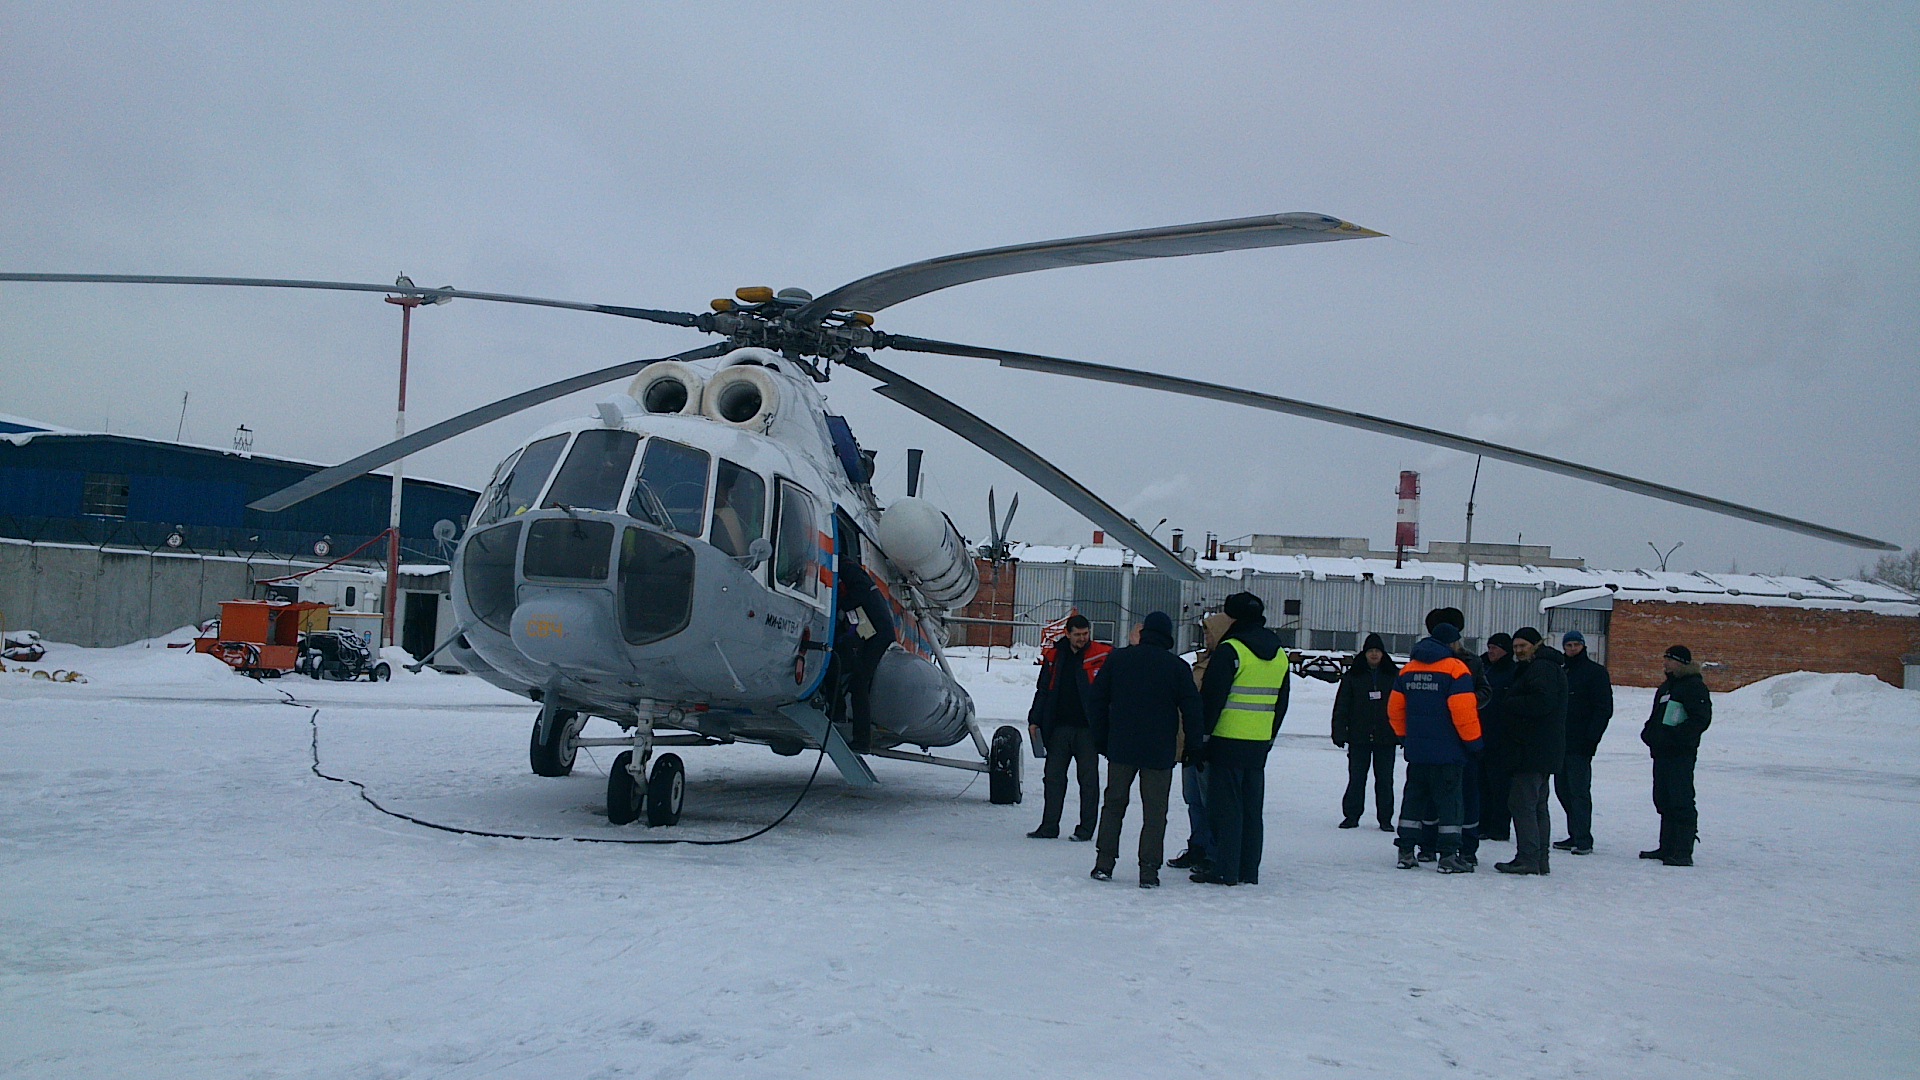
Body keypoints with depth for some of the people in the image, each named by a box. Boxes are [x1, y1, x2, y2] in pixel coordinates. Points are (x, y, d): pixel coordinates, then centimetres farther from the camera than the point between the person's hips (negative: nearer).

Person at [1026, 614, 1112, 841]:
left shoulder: (1102, 655, -2)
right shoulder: (1055, 656, 8)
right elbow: (1043, 690, 12)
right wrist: (1034, 720, 6)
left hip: (1087, 729, -3)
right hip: (1059, 727, 3)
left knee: (1088, 778, 4)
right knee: (1053, 777, 6)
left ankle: (1086, 828, 13)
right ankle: (1049, 826, 14)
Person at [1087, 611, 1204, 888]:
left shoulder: (1117, 659, 3)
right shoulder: (1178, 667, -4)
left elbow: (1097, 702, 6)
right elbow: (1192, 710, -4)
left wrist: (1101, 740, 14)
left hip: (1120, 748, 2)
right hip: (1159, 752, -2)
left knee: (1113, 805, 13)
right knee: (1154, 811, 4)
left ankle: (1104, 863, 10)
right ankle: (1149, 870, 0)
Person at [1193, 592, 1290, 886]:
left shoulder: (1230, 650, -12)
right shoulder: (1279, 654, 12)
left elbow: (1212, 698, -14)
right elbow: (1282, 702, 17)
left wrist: (1201, 736, -7)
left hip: (1228, 741, -7)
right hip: (1259, 744, 7)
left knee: (1225, 808, -1)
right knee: (1252, 808, 12)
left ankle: (1224, 871, -1)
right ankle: (1249, 871, 15)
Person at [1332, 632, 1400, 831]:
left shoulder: (1394, 676, 4)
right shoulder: (1353, 676, 4)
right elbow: (1341, 707, 4)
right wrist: (1339, 733, -3)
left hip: (1385, 738, 0)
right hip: (1359, 738, 0)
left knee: (1385, 780, 5)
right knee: (1356, 779, 4)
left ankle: (1385, 818, 12)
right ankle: (1351, 816, 11)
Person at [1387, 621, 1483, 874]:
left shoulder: (1408, 669, 9)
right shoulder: (1456, 669, -10)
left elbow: (1395, 709, 11)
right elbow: (1463, 711, -16)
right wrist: (1473, 741, -5)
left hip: (1417, 749, 6)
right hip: (1447, 750, -6)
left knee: (1413, 798, 11)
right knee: (1449, 800, 1)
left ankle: (1406, 852, 11)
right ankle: (1448, 857, 1)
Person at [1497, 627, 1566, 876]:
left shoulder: (1542, 668, -12)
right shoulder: (1540, 668, 22)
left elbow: (1541, 702, -25)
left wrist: (1511, 704, -13)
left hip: (1533, 750, -11)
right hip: (1542, 751, 11)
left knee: (1522, 802, -11)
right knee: (1538, 804, 14)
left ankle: (1527, 859, -12)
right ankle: (1540, 860, 18)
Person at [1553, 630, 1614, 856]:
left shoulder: (1595, 672, -2)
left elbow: (1604, 709, -7)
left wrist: (1591, 738, -15)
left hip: (1580, 744, -7)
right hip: (1560, 741, 7)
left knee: (1579, 790, -9)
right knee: (1562, 788, 8)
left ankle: (1583, 840, -7)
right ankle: (1575, 836, 17)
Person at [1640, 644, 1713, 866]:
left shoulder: (1694, 686, -8)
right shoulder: (1666, 686, 21)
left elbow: (1701, 719, -16)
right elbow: (1656, 717, 29)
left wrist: (1674, 735, -21)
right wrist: (1649, 732, 10)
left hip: (1681, 754, -10)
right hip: (1661, 752, 10)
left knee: (1681, 802, -10)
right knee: (1664, 801, 13)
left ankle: (1683, 852, -10)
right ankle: (1667, 847, 20)